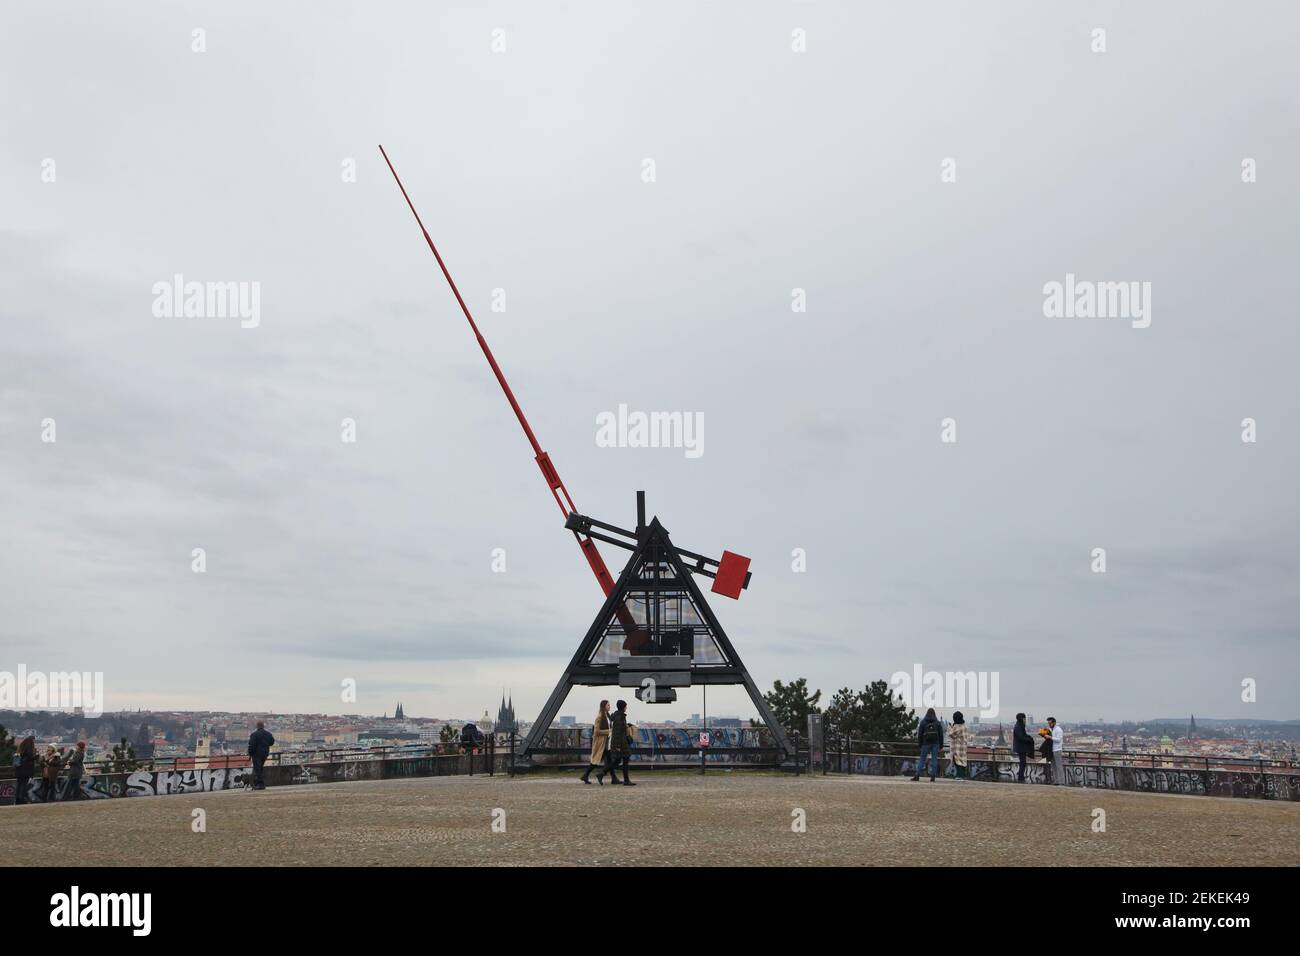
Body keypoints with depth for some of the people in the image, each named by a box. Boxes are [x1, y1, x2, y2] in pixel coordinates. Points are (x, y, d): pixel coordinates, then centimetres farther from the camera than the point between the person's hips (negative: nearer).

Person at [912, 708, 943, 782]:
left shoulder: (923, 722, 1)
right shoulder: (937, 723, 5)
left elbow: (920, 734, 2)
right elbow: (941, 735, 6)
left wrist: (920, 744, 10)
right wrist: (941, 745, 10)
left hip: (926, 743, -1)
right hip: (935, 744, 1)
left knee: (922, 759, 3)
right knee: (934, 759, 3)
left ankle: (917, 775, -3)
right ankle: (933, 776, -2)